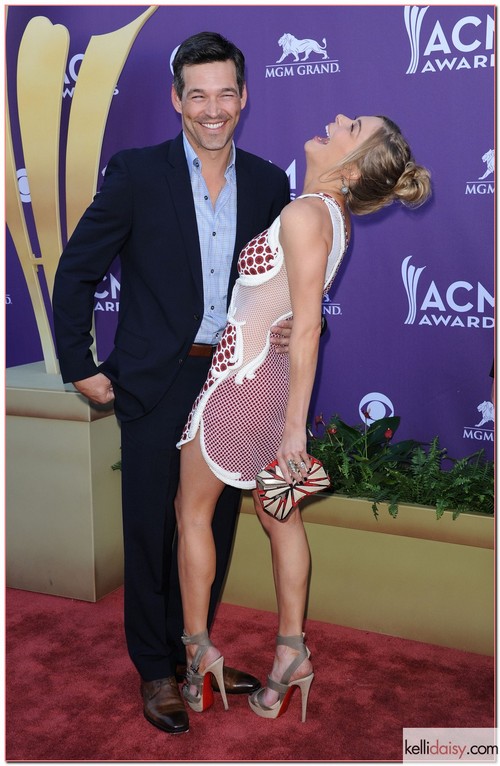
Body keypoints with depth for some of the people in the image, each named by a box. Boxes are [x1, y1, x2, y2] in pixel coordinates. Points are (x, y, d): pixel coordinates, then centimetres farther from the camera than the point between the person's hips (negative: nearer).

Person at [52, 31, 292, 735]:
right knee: (150, 529, 6)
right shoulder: (136, 173, -6)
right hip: (157, 383, -3)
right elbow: (77, 271, -2)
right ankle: (156, 671, 25)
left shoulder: (269, 183, 5)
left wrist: (283, 325, -6)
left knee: (215, 526, 14)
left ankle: (195, 650, 35)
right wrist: (80, 367, -5)